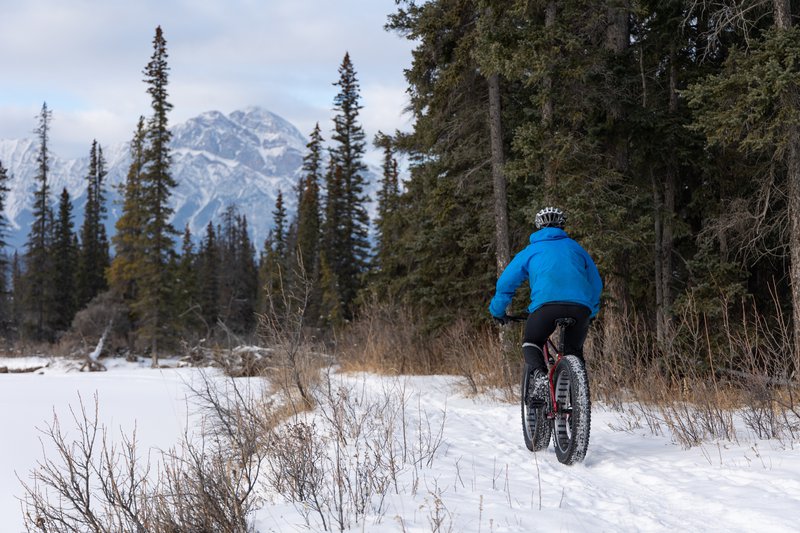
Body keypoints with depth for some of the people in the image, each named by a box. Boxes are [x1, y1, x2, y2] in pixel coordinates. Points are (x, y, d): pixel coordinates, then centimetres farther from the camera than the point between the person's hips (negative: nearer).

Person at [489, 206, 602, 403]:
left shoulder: (531, 251, 23)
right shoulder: (575, 248, 29)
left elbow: (505, 282, 23)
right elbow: (596, 283, 33)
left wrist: (498, 311, 37)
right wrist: (592, 311, 47)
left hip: (547, 304, -2)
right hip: (580, 307, 2)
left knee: (531, 343, 20)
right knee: (574, 351, 24)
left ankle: (539, 375, -9)